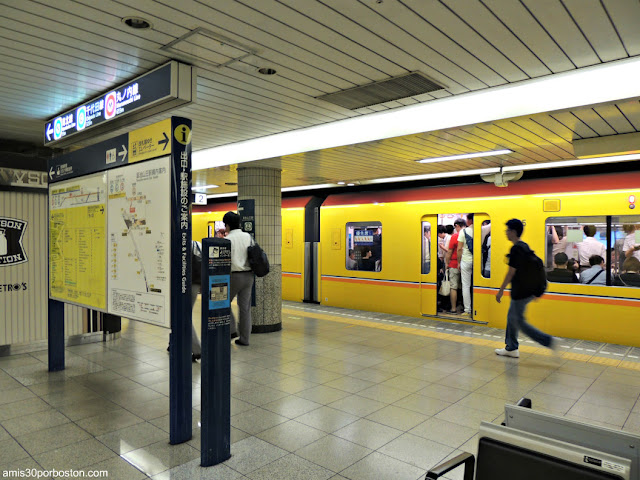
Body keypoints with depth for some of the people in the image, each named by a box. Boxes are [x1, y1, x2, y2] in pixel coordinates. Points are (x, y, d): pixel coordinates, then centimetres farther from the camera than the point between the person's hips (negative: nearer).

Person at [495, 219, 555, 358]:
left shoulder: (516, 249, -19)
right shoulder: (525, 246, 10)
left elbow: (511, 272, -19)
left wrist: (501, 290, -11)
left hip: (520, 292, -10)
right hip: (527, 289, 10)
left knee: (519, 321, 0)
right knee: (512, 317, 17)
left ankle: (548, 341, -2)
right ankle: (511, 348, 25)